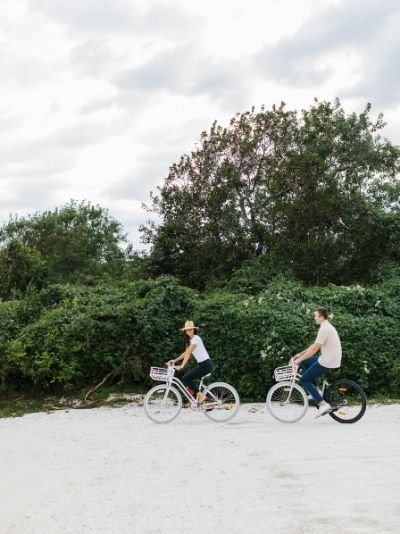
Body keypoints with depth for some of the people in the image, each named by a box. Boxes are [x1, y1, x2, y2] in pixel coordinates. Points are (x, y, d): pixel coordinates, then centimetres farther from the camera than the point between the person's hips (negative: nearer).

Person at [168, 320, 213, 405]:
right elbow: (185, 353, 18)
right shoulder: (190, 340, 15)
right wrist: (175, 360, 9)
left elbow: (188, 353, -22)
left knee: (185, 379, -14)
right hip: (201, 364, 9)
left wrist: (181, 366, -27)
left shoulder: (196, 338, -14)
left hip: (206, 364, -9)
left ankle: (201, 395, -6)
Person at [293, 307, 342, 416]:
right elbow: (315, 346, 20)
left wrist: (299, 359, -12)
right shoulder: (327, 327, 15)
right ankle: (314, 390, 17)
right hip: (331, 359, 10)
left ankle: (322, 404, -10)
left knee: (304, 380, -2)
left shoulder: (324, 329, -17)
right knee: (305, 361, 20)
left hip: (327, 362, -10)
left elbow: (314, 349, -20)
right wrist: (300, 354, 19)